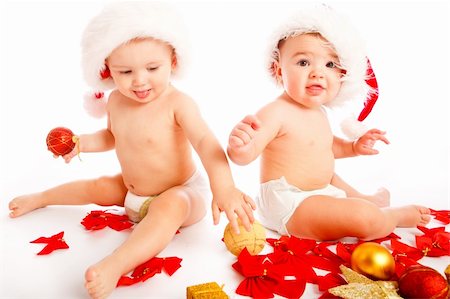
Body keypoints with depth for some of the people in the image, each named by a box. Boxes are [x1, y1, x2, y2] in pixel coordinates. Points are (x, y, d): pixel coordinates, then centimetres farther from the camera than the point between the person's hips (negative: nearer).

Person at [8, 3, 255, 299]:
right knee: (94, 187, 20)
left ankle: (114, 266, -53)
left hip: (178, 194, -7)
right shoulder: (116, 100, -4)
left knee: (168, 208, -39)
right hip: (131, 190, 7)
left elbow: (206, 142, -39)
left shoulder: (178, 103, -26)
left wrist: (224, 189, -55)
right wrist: (83, 143, -4)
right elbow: (113, 136, 15)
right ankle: (40, 199, 48)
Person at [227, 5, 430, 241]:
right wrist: (240, 147, -54)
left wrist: (354, 146, 13)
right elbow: (246, 155, -33)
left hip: (317, 189, 10)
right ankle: (398, 216, 9)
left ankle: (363, 200, 59)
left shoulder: (318, 112, 7)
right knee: (368, 220, -21)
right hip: (288, 205, -10)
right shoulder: (275, 112, -23)